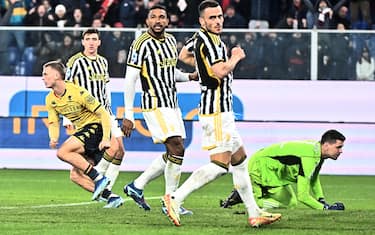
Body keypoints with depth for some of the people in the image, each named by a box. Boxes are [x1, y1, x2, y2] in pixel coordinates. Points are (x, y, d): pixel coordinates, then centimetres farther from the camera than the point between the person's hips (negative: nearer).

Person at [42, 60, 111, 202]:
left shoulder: (78, 93, -20)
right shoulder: (50, 100, 3)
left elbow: (104, 113, -18)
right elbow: (53, 123, 7)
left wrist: (106, 138, -26)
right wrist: (53, 139, -17)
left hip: (95, 127, -9)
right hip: (82, 131, 9)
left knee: (63, 152, -24)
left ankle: (98, 178, -22)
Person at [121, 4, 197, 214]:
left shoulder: (171, 40, 11)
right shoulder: (142, 45, -12)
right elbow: (130, 80, -12)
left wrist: (189, 77, 6)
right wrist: (128, 116, -14)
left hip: (172, 104, 9)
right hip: (155, 105, -9)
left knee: (173, 154, 8)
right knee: (177, 148, -16)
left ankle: (137, 186, 21)